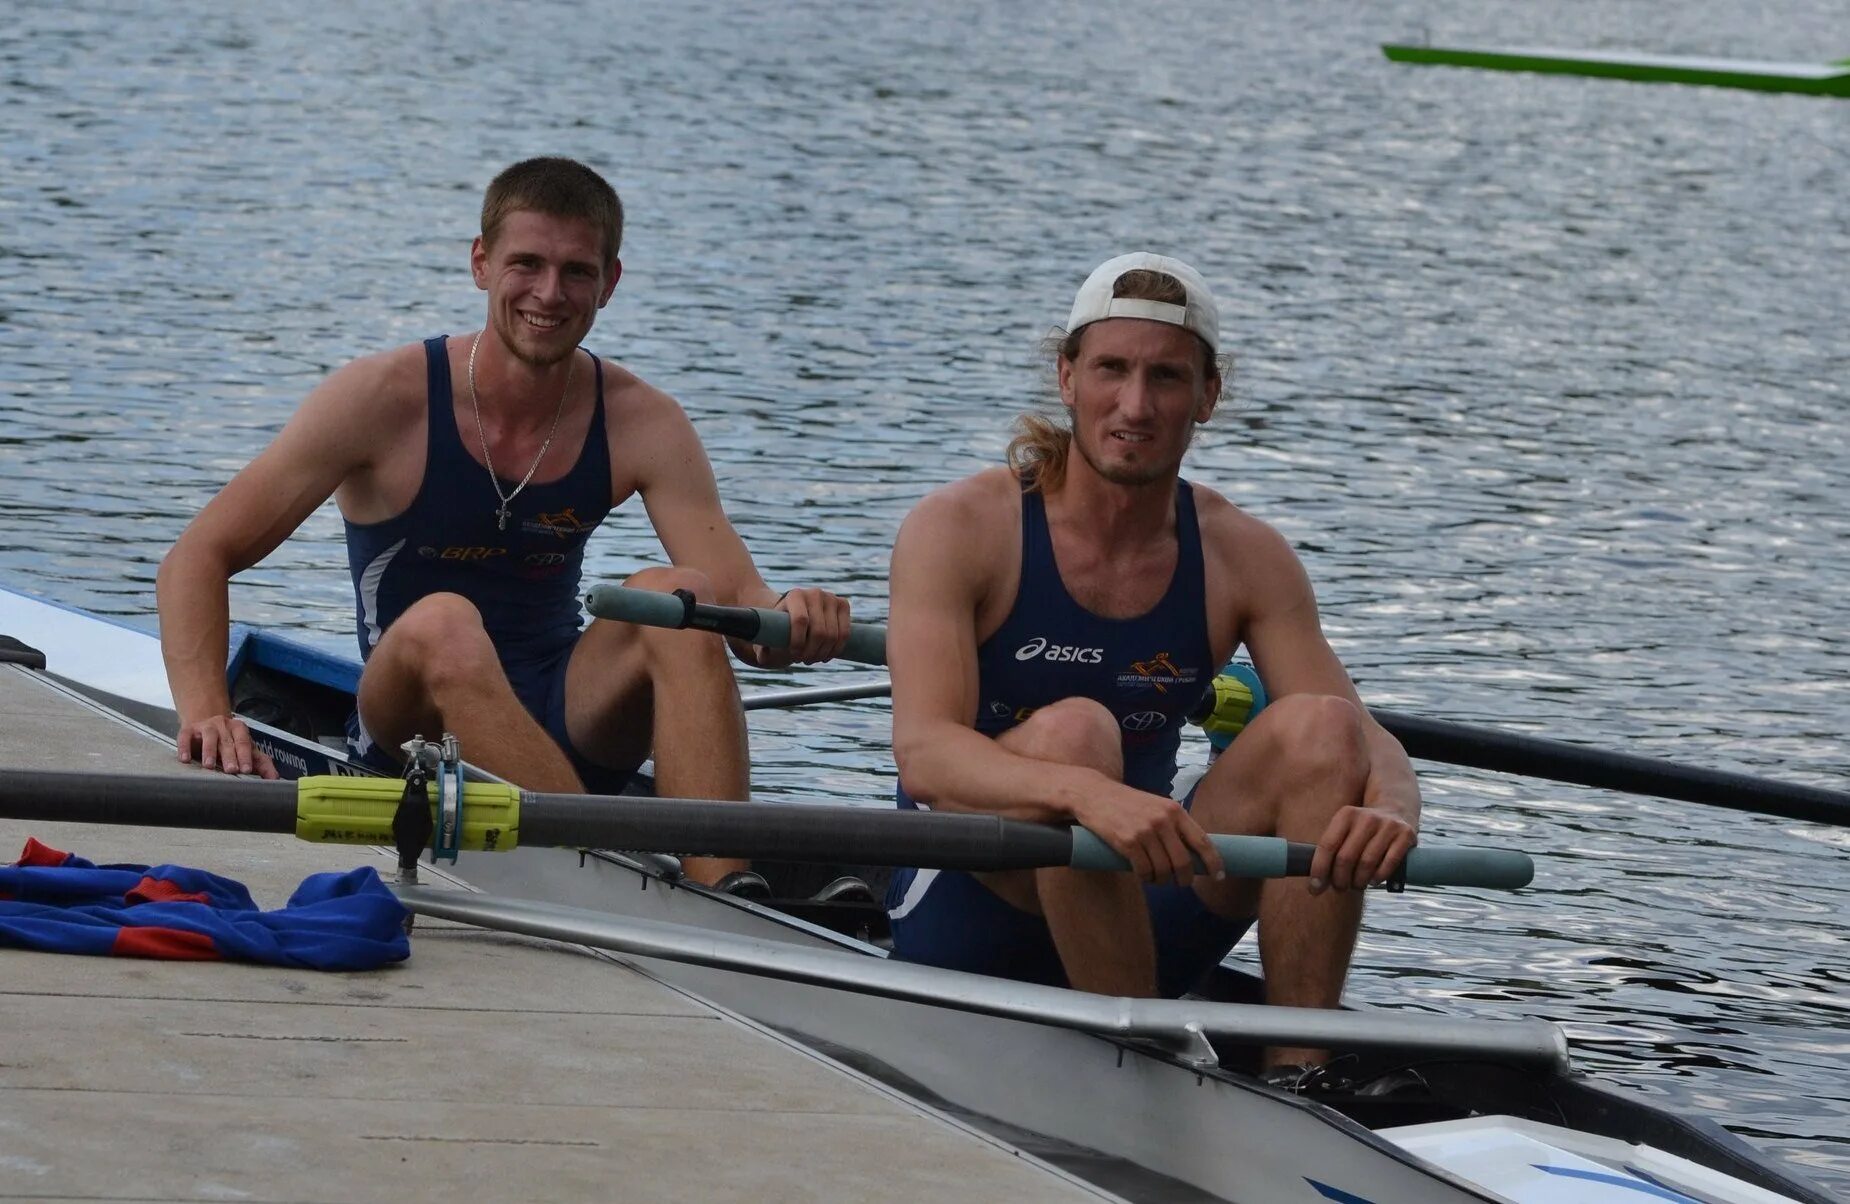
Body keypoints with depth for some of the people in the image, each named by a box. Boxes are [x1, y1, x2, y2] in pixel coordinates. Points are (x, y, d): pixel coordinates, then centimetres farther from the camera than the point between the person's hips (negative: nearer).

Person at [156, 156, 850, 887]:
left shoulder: (641, 425, -2)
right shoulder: (388, 398, -10)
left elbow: (735, 595, -13)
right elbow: (200, 558, -11)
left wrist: (787, 619, -39)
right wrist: (207, 713, -29)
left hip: (566, 727, 3)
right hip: (415, 722, -3)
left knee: (675, 595, -24)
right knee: (442, 622, -33)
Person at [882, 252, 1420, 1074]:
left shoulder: (1245, 560, 1)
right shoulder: (961, 529, -11)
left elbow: (1364, 740, -7)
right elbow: (923, 752, -25)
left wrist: (1388, 810, -33)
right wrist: (1087, 794, -45)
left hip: (1141, 919, 4)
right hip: (965, 924, -4)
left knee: (1319, 727, -17)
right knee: (1073, 730, -31)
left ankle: (1296, 1072, -23)